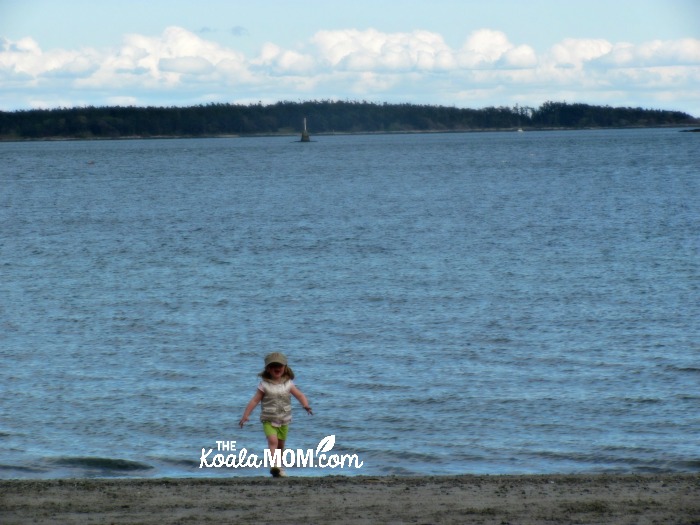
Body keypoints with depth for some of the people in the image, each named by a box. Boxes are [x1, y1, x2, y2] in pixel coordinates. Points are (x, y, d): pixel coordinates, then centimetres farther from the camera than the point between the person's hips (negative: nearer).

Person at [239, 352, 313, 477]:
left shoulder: (288, 383, 4)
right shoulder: (264, 384, -3)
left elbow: (299, 395, 4)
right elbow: (254, 401, -3)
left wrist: (306, 406, -16)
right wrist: (245, 416, -7)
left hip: (284, 420, 3)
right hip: (268, 420, -3)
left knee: (280, 445, 11)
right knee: (272, 440, -23)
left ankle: (278, 468, 26)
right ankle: (274, 465, -36)